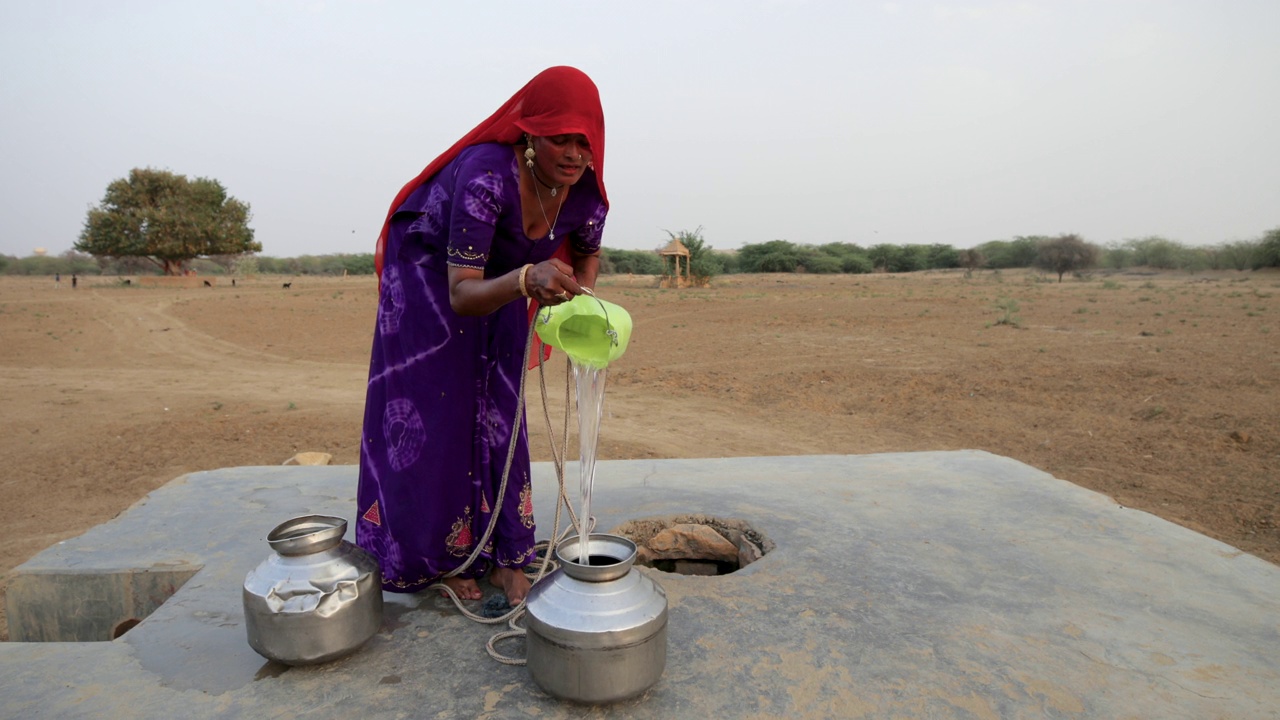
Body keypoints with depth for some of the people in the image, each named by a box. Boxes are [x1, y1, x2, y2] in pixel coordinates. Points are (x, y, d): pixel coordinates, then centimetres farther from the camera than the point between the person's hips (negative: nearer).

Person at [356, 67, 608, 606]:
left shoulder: (585, 192, -21)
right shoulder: (485, 175, -39)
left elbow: (588, 254, 3)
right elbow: (462, 295, -41)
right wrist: (527, 279, -59)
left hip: (499, 281, 5)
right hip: (427, 275, -4)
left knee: (498, 413, 3)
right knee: (434, 416, -1)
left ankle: (503, 558, 13)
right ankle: (440, 558, 17)